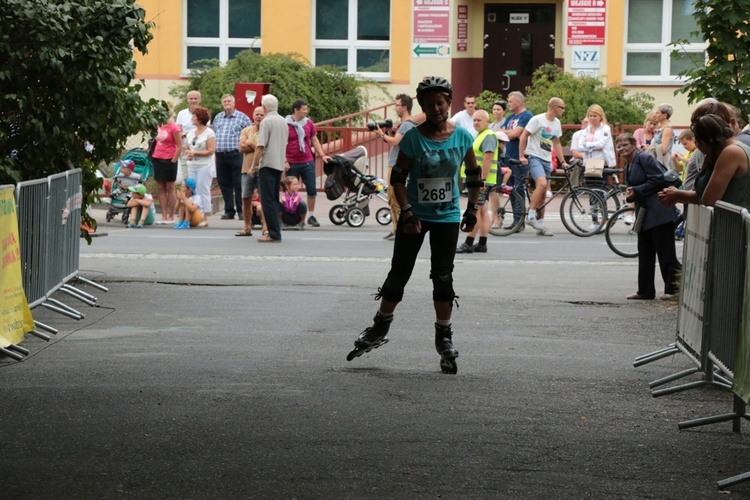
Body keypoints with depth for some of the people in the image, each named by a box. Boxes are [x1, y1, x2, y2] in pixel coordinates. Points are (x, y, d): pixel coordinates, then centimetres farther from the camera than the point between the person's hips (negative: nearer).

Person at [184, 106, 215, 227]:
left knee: (203, 191, -7)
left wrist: (195, 153, -13)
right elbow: (187, 148, 19)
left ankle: (205, 218, -3)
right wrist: (189, 153, -4)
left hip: (204, 167, -7)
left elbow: (210, 151, -12)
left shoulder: (209, 133, -6)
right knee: (192, 192, 4)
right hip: (192, 166, 7)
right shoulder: (191, 133, 14)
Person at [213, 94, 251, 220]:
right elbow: (213, 135, 21)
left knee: (238, 184, -4)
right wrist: (213, 151, 12)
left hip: (236, 154, -5)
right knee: (224, 184, 6)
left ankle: (241, 211, 0)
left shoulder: (242, 117, 2)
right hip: (220, 155, 5)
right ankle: (229, 211, 13)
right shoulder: (217, 118, 17)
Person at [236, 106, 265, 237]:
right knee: (246, 199, 9)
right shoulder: (246, 131, 11)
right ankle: (247, 227, 21)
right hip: (247, 169, 4)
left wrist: (250, 143, -7)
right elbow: (241, 147, -1)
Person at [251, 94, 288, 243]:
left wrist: (254, 166, -8)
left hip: (268, 164, -8)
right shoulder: (284, 122, 13)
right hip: (280, 164, 8)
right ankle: (275, 232, 12)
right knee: (274, 200, 13)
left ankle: (273, 233, -11)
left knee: (268, 200, -7)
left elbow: (260, 146, -16)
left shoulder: (266, 121, -11)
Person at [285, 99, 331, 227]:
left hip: (308, 162, 3)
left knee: (312, 189, 2)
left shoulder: (309, 123, 7)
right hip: (292, 163, -3)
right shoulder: (286, 124, -4)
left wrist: (322, 155, 6)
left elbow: (314, 141, 15)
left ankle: (311, 216, 13)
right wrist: (285, 161, -8)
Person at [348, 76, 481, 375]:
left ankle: (444, 336, 10)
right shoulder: (413, 138, -9)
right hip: (415, 216, -1)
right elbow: (398, 178, -7)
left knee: (443, 277, 0)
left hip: (447, 218, 1)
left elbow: (474, 175, 10)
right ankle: (380, 328, 20)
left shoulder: (462, 137, -3)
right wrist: (407, 213, -15)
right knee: (399, 273, 5)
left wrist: (472, 209, 7)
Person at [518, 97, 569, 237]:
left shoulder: (557, 123, 12)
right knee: (542, 184, -28)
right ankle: (531, 216, -21)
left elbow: (556, 143, 22)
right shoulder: (537, 120, -10)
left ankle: (540, 225, 12)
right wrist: (522, 156, -14)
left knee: (543, 195, 7)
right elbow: (523, 137, -9)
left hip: (547, 160, 7)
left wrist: (563, 161, 15)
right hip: (534, 157, -7)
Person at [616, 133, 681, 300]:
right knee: (645, 253, 11)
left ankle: (674, 288, -2)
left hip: (658, 211, -10)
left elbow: (658, 179, -18)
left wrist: (636, 191, -16)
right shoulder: (628, 166, 18)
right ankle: (645, 291, 16)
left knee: (665, 251, -7)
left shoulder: (644, 159, -10)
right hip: (644, 213, 10)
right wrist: (630, 195, 1)